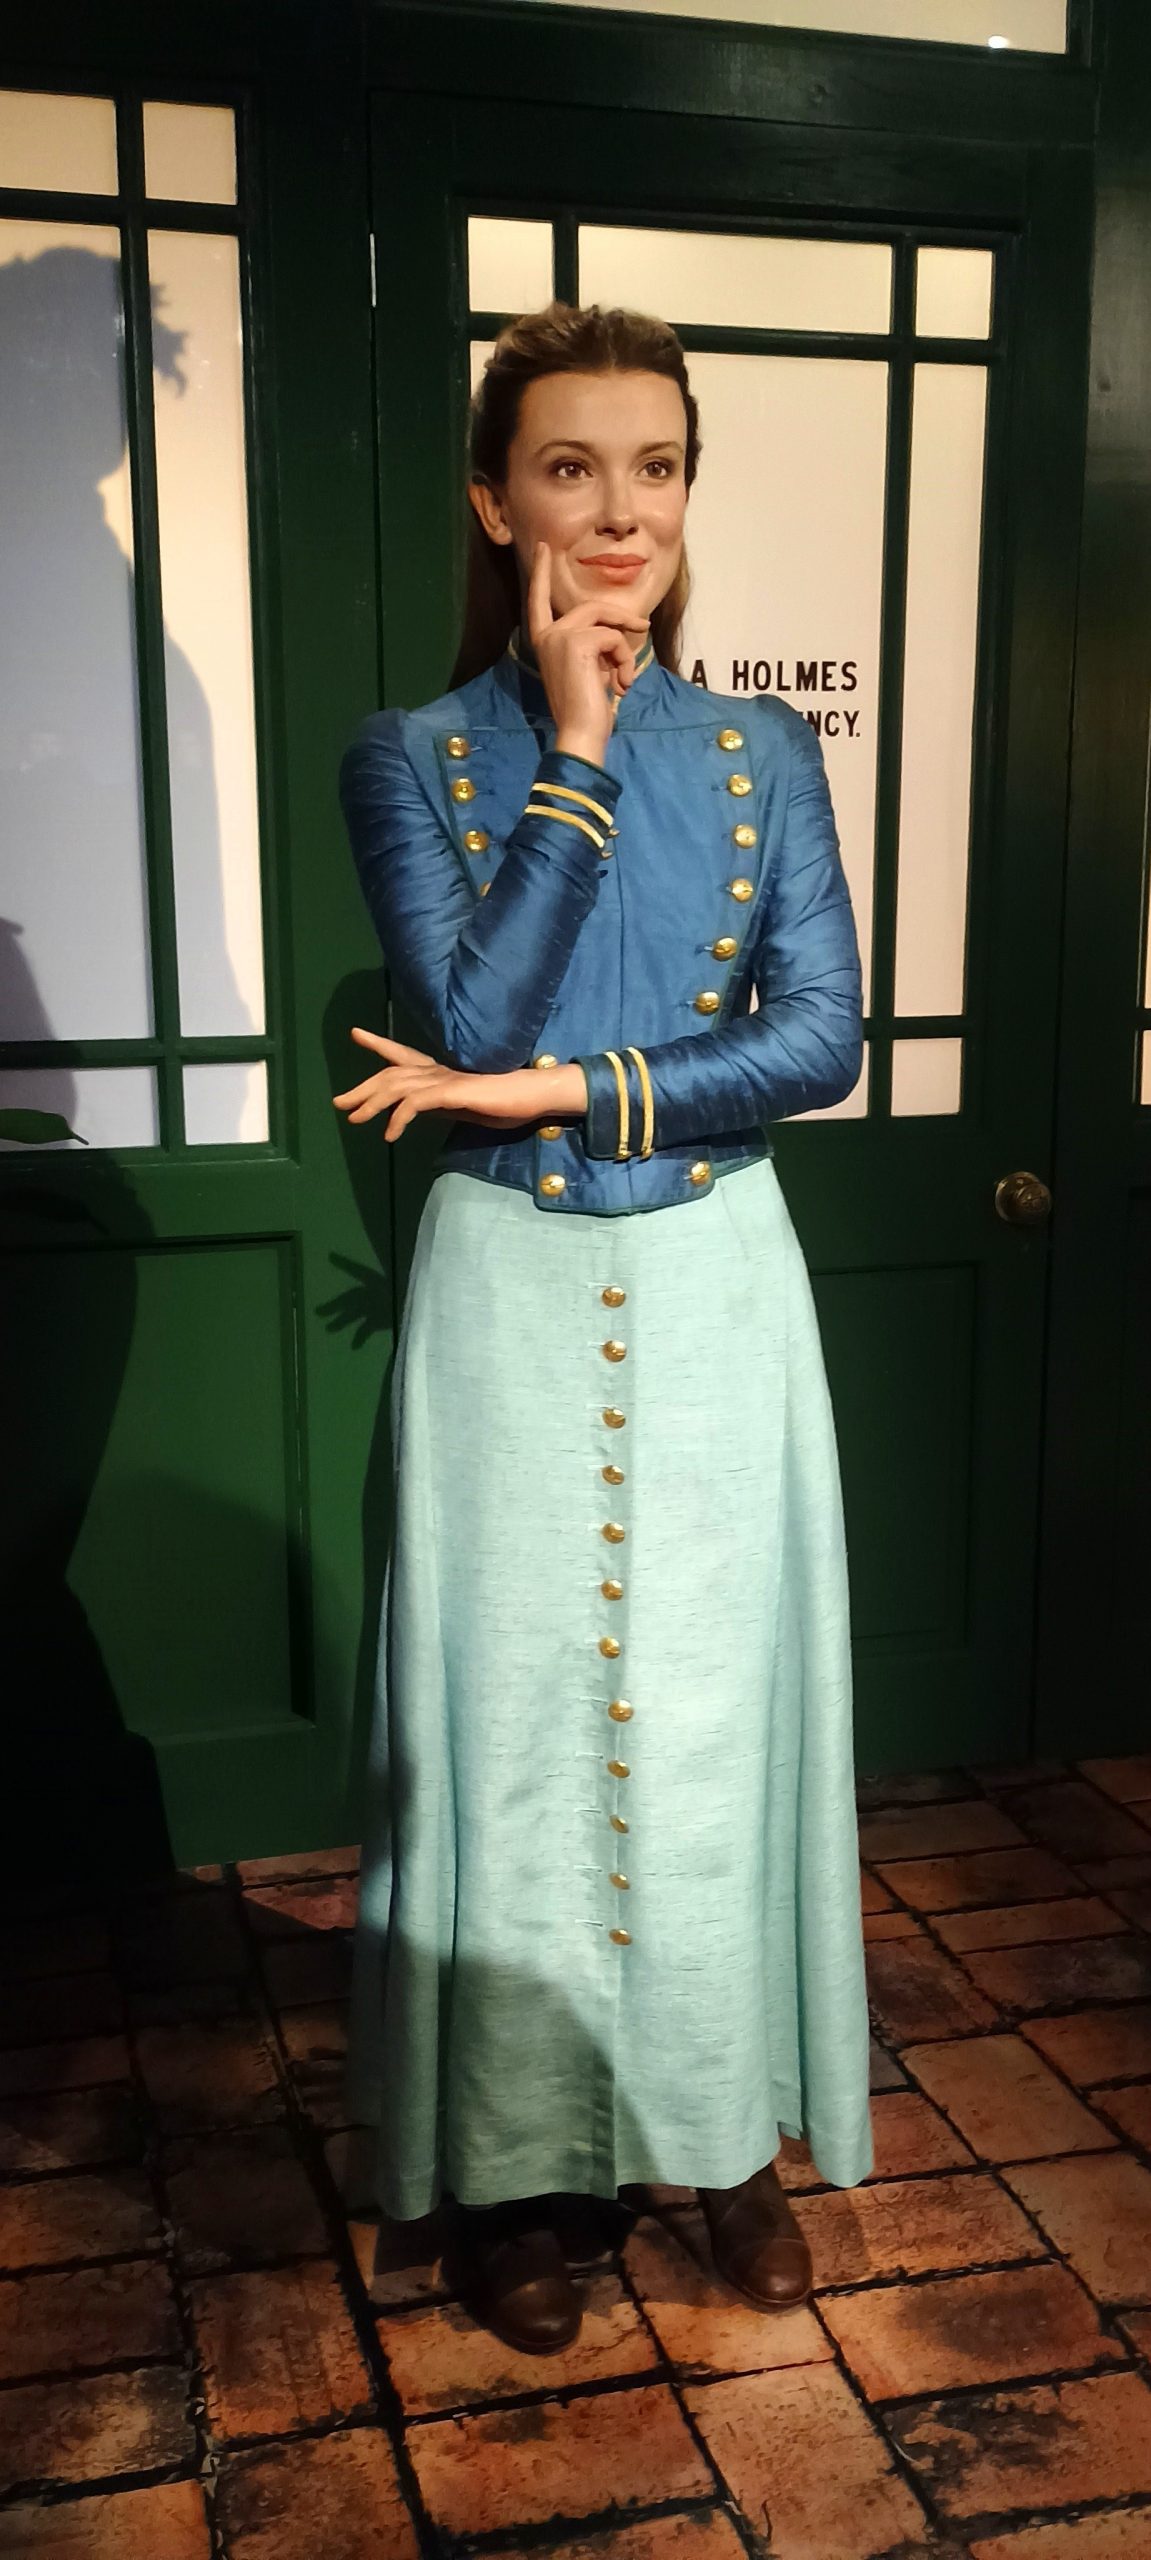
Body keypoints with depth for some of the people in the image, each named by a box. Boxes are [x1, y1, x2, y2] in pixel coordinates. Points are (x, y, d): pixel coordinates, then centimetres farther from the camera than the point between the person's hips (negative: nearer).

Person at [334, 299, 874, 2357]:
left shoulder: (762, 755, 4)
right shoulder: (415, 756, -2)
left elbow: (823, 1035, -6)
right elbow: (470, 1017, -16)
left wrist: (564, 1089, -16)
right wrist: (576, 753, -15)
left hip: (716, 1289, 2)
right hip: (511, 1294, -2)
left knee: (718, 1702, 10)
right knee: (514, 1712, 6)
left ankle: (729, 2129, 30)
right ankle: (514, 2158, 25)